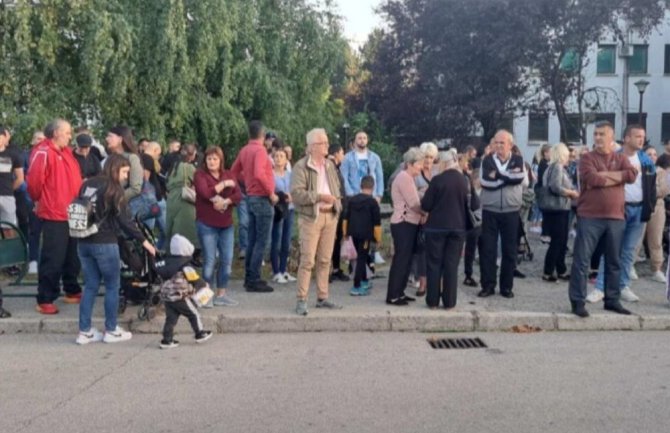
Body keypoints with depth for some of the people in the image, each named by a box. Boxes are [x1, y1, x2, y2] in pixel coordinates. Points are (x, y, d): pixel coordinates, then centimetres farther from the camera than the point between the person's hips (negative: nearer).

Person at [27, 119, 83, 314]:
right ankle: (45, 300, 4)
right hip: (54, 215, -9)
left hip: (72, 214, 9)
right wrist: (40, 200, -1)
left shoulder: (66, 152, 13)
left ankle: (72, 291, 31)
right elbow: (34, 181, -16)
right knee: (52, 259, -4)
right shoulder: (43, 152, -15)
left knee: (72, 257, 18)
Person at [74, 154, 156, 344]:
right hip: (104, 243, -6)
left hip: (84, 242, 7)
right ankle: (111, 331, 12)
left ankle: (85, 332, 13)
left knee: (90, 286, 12)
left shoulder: (87, 184, 11)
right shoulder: (114, 188, -9)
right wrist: (143, 241, -9)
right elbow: (124, 220, -13)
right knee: (112, 286, 6)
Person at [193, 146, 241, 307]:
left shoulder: (228, 175, 10)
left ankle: (221, 294, 17)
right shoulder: (200, 174, -3)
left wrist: (225, 202, -17)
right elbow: (205, 193, -20)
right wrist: (224, 184, -13)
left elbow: (238, 195, 0)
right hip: (207, 224, -5)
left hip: (227, 224, 5)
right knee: (209, 261, -3)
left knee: (227, 260, 6)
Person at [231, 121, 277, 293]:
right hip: (262, 199, -9)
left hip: (251, 197, 9)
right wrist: (271, 193, -18)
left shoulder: (244, 150, 9)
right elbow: (259, 174, -28)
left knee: (252, 240, 14)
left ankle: (249, 277, 21)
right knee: (261, 242, -4)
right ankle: (254, 280, -1)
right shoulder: (260, 150, -15)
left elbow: (234, 171, 18)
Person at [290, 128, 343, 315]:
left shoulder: (330, 165, 15)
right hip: (310, 217, -6)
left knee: (325, 260, 10)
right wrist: (319, 196, -20)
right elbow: (296, 193, -16)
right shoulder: (301, 167, -8)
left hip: (330, 216, 6)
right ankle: (301, 300, -1)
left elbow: (336, 188, 25)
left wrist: (337, 201, 5)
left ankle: (322, 297, 18)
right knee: (307, 260, -7)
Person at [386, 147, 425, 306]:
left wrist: (421, 214, -1)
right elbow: (413, 203, -18)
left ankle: (399, 293, 18)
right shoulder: (404, 177, -14)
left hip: (409, 223, 10)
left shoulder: (408, 178, 18)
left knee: (406, 259, 11)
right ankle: (392, 296, -4)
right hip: (404, 224, -10)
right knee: (401, 259, -8)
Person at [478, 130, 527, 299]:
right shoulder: (487, 160, 4)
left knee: (509, 250, 4)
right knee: (487, 248, 0)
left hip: (511, 212, 0)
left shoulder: (518, 160, 5)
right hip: (490, 211, 0)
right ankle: (487, 285, 9)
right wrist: (509, 177, -13)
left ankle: (506, 286, 15)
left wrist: (497, 175, -14)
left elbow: (521, 178, -15)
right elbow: (484, 181, -13)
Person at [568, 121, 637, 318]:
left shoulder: (621, 158, 11)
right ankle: (577, 301, 4)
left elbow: (632, 175, -9)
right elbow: (591, 179, -18)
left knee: (613, 262, 12)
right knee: (581, 260, -3)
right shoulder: (587, 157, 1)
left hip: (615, 218, 4)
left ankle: (612, 300, 23)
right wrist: (618, 178, -7)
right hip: (589, 217, -4)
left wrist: (604, 174, -13)